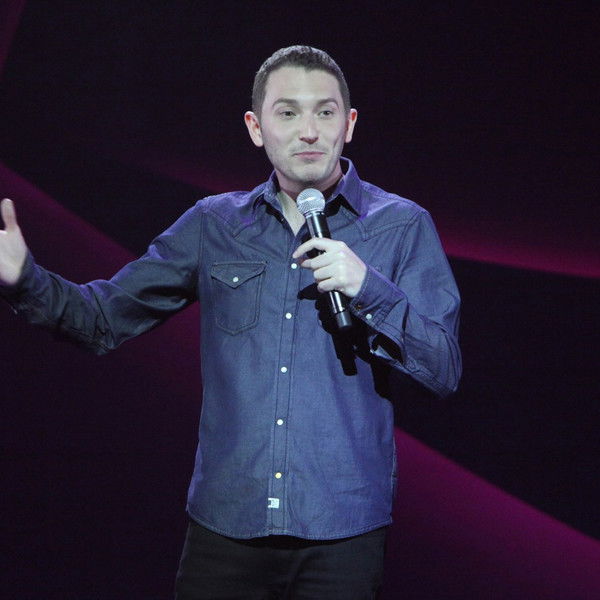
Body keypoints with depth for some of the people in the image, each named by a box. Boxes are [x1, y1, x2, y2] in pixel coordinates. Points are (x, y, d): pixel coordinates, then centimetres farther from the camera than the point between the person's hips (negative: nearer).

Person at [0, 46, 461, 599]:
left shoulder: (403, 226, 0)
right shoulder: (214, 225, 8)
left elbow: (445, 370, -5)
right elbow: (105, 317, 9)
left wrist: (368, 289, -19)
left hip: (342, 532, -2)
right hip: (225, 526, 2)